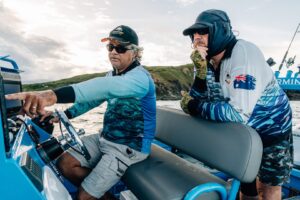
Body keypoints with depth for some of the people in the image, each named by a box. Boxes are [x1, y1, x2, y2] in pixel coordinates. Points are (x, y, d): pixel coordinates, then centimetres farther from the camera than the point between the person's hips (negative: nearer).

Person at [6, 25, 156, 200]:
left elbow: (106, 87, -42)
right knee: (65, 163, 1)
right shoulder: (113, 74, 8)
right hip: (106, 137, 8)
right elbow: (94, 97, 12)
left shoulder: (140, 76, -23)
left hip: (129, 147, -8)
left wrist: (54, 95, -56)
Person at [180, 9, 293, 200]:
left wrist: (193, 106, -28)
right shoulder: (208, 61, -9)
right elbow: (196, 101, -15)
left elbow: (238, 113, -36)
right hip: (242, 131, 6)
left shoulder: (245, 52, -29)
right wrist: (201, 72, -28)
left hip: (271, 128, -5)